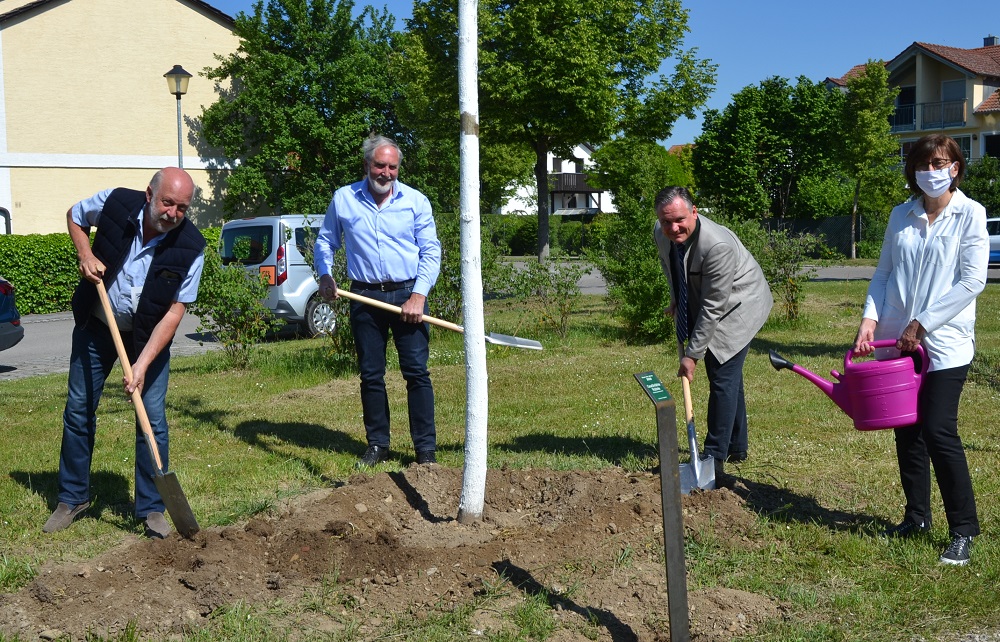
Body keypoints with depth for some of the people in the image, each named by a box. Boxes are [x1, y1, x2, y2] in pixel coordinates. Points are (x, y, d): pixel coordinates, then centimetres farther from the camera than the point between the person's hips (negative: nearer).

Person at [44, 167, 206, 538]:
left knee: (153, 419, -7)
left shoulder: (190, 248, -23)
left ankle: (151, 508, 7)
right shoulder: (115, 203, -20)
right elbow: (74, 215, 4)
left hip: (150, 336, -2)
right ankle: (72, 498, 23)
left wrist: (143, 364, -27)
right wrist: (85, 255, -14)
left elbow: (174, 312, -21)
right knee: (78, 410, 6)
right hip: (96, 326, 2)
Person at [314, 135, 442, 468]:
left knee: (417, 372, -4)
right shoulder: (343, 199, 6)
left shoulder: (415, 201, 1)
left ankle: (426, 448, 1)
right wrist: (325, 275, -1)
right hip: (365, 297, 2)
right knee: (370, 375, 7)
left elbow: (431, 251, 0)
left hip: (407, 294, -2)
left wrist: (418, 296, -11)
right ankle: (377, 444, 19)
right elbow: (325, 241, 17)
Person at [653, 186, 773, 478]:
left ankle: (714, 459, -6)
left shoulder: (718, 245, -37)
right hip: (699, 303, 8)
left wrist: (692, 354, -26)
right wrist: (676, 299, 9)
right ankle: (737, 448, 29)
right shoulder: (660, 233, -15)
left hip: (739, 304, -8)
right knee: (725, 376, 15)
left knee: (723, 378, -12)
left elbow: (713, 307, -31)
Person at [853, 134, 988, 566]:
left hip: (945, 342, -5)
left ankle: (963, 530, 3)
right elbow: (883, 273, 12)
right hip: (896, 342, 5)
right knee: (906, 431, 10)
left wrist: (922, 324, -13)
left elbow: (972, 281, -11)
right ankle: (917, 516, 25)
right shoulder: (901, 216, 10)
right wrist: (870, 319, -3)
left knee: (938, 430, -9)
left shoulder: (970, 215, -5)